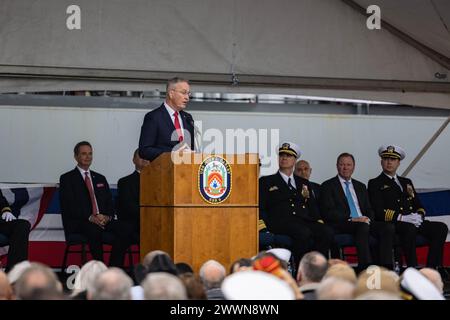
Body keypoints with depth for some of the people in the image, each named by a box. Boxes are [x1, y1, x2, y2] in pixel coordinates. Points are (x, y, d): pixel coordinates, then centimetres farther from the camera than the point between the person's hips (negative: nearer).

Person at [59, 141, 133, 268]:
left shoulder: (100, 179, 24)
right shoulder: (67, 179, 7)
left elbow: (110, 204, 16)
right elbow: (69, 206, -6)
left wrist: (107, 216, -9)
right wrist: (90, 217, -19)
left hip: (103, 220, 5)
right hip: (78, 222, -5)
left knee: (126, 228, -23)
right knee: (94, 230, -38)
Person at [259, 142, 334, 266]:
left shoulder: (304, 183, 30)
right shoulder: (266, 181, 18)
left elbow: (312, 206, 25)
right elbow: (260, 208, 8)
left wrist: (318, 219, 3)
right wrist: (267, 224, -11)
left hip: (305, 222, 4)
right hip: (281, 222, -4)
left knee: (327, 232, -28)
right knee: (304, 233, -36)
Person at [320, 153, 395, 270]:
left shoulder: (360, 186, 25)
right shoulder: (328, 186, 6)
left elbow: (369, 209, 21)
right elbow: (328, 212, -6)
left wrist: (368, 219, -4)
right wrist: (351, 219, -17)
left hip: (363, 222, 6)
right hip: (341, 225, -6)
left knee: (388, 228, -22)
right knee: (362, 227, -37)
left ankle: (384, 268, -29)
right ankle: (365, 269, -42)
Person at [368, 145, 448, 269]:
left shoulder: (407, 182, 29)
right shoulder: (375, 184, 8)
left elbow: (419, 206, 24)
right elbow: (378, 212, -6)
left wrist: (419, 215, -2)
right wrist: (402, 217, -19)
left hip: (415, 222, 6)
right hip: (392, 225, -6)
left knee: (441, 228, -18)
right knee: (409, 229, -38)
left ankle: (431, 269, -24)